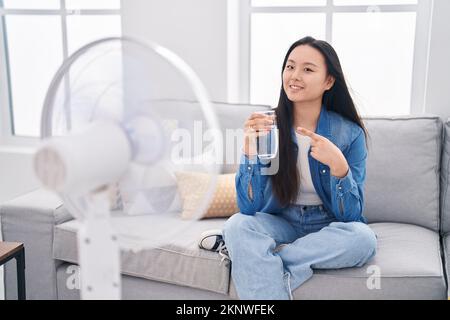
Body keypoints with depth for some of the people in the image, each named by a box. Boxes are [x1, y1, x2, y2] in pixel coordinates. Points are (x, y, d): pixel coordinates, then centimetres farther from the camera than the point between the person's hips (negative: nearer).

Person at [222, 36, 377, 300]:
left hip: (328, 227, 1)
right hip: (281, 224, 0)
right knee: (237, 225, -29)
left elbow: (351, 215, -14)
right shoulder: (267, 127, -10)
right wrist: (251, 149, -28)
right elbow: (249, 208, -15)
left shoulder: (350, 134, -12)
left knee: (363, 238, -31)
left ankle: (261, 262, -18)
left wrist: (338, 165, -31)